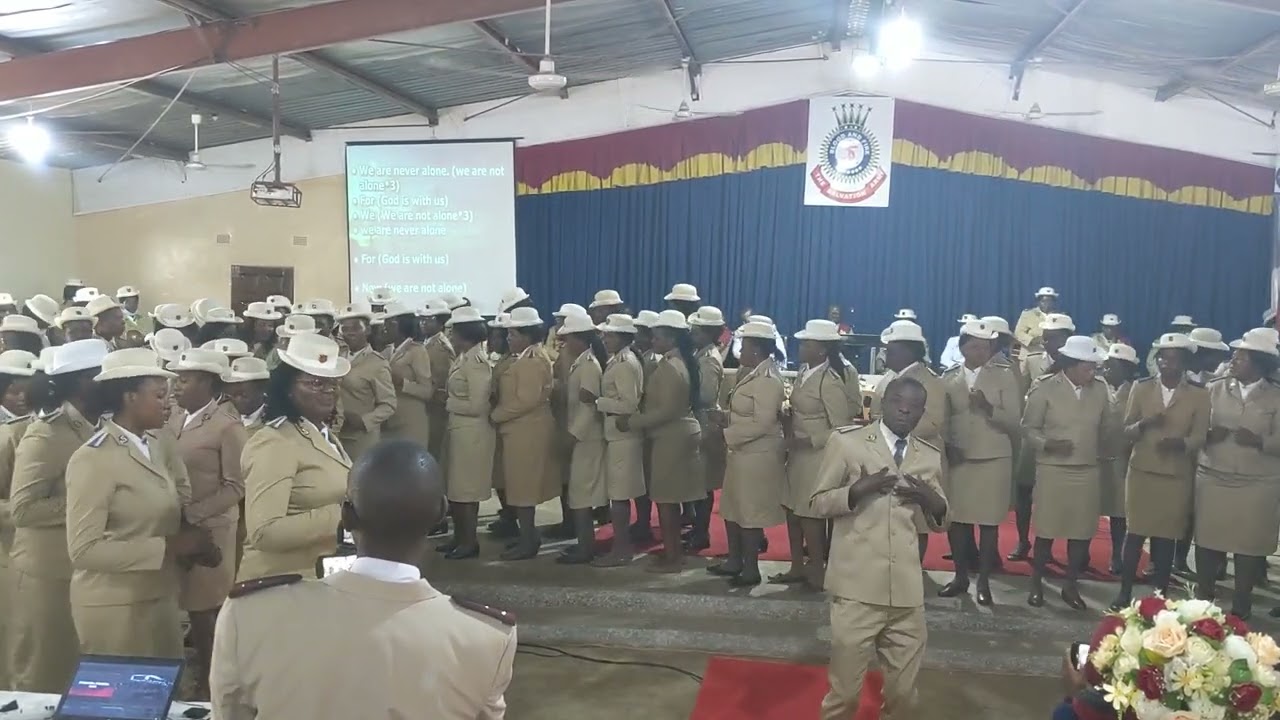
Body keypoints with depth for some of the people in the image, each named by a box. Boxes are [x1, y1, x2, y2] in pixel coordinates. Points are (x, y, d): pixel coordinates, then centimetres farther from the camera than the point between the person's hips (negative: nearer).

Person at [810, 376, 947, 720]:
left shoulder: (931, 456, 13)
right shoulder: (846, 441, 1)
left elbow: (940, 522, 17)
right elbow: (819, 503, 1)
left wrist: (930, 499, -6)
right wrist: (857, 489, -18)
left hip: (907, 591, 4)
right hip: (857, 587, -3)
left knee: (903, 691, 15)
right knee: (845, 687, 5)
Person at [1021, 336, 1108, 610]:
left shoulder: (1100, 390, 5)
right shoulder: (1045, 389, -5)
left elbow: (1105, 428, 9)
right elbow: (1028, 428, -4)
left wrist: (1103, 455, -1)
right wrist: (1046, 444, -20)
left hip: (1089, 471, 3)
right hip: (1052, 470, -3)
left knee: (1082, 532, 7)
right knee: (1046, 531, 3)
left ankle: (1070, 586, 23)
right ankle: (1036, 585, 18)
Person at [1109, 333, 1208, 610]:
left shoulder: (1199, 394, -1)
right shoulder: (1141, 388, 3)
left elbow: (1200, 437, -4)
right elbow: (1127, 430, 3)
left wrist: (1180, 442, -25)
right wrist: (1144, 424, -18)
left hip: (1177, 476, -1)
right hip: (1141, 471, 1)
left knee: (1166, 537, 4)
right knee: (1135, 533, 2)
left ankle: (1160, 596, 15)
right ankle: (1125, 592, 9)